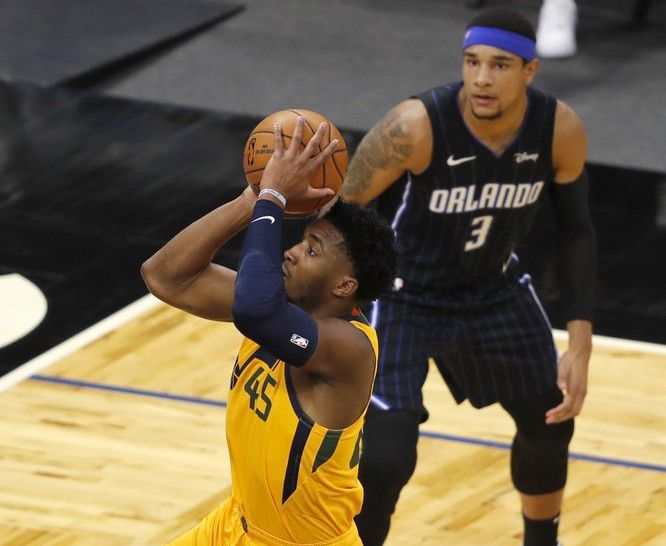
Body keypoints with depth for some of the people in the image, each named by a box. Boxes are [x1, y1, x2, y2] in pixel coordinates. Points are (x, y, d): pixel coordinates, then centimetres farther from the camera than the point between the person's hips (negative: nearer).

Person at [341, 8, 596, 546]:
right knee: (383, 462, -18)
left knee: (550, 423, 20)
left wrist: (580, 344, -8)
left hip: (494, 289, 5)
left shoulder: (561, 131, -20)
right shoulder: (416, 127, -34)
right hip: (406, 295, -5)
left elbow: (575, 228, -4)